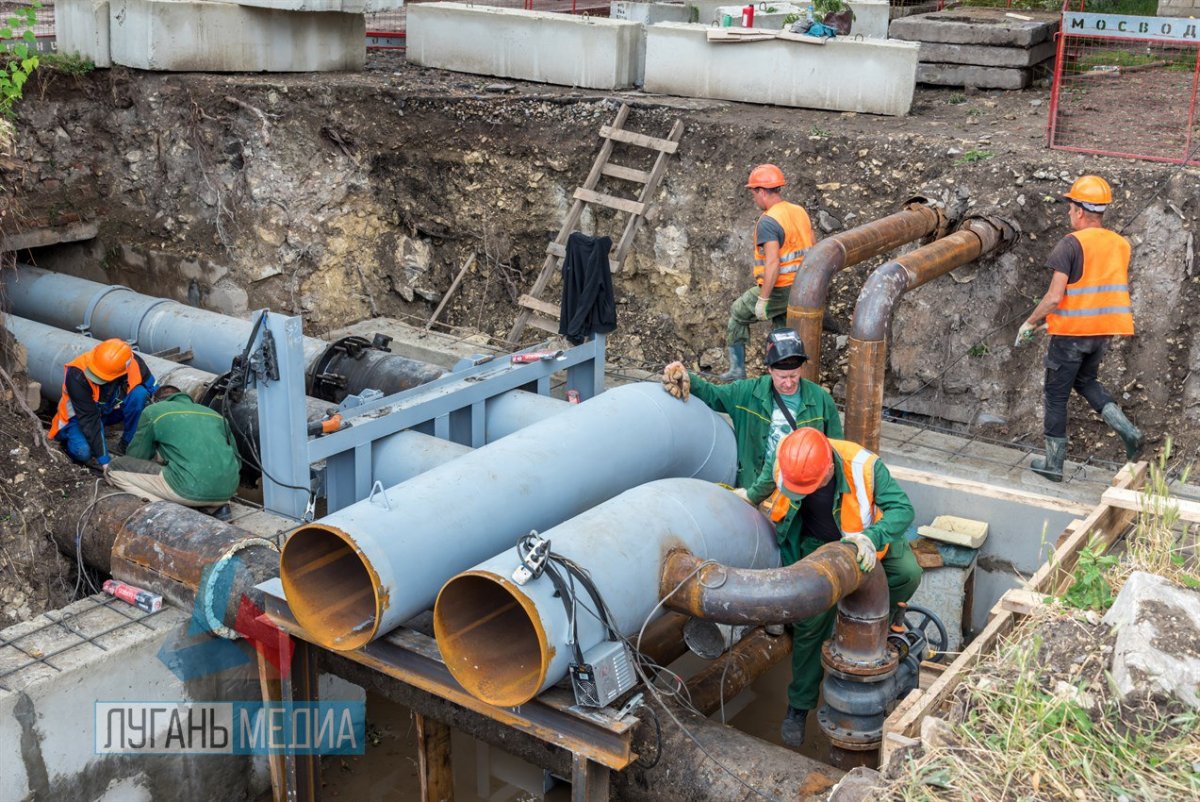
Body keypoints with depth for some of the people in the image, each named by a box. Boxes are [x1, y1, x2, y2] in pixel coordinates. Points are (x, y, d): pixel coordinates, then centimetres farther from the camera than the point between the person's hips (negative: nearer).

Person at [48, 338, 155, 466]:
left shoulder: (134, 364, -27)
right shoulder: (77, 375, -35)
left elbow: (153, 391, -9)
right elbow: (88, 419, -33)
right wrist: (103, 459, -34)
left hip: (111, 411, 3)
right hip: (80, 415, -3)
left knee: (140, 393, -27)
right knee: (83, 452, -33)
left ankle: (126, 446, -13)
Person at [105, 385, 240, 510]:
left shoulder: (153, 411, 13)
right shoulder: (214, 414, 25)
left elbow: (135, 457, 20)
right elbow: (236, 459, 24)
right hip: (228, 492, 5)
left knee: (115, 468, 11)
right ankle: (219, 507, 12)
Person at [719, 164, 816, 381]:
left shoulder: (768, 222, -19)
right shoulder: (800, 212, 6)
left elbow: (773, 263, -26)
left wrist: (762, 300, -22)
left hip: (777, 289, -7)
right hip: (800, 289, 7)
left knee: (738, 314, 16)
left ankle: (737, 369, 22)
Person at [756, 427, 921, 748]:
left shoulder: (864, 466, -37)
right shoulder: (782, 463, -26)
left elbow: (902, 509, -36)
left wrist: (871, 538, -50)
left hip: (867, 538, -1)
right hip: (819, 546, 1)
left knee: (908, 573, -27)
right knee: (810, 624, -3)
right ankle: (799, 705, 14)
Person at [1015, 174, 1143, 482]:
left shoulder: (1071, 244, -15)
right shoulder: (1121, 244, 5)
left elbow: (1054, 297, -19)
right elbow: (1120, 292, 12)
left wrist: (1030, 323, -6)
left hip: (1070, 333, -6)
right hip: (1102, 332, 6)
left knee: (1056, 396, 7)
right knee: (1086, 381, 27)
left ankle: (1054, 464, 14)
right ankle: (1128, 431, 7)